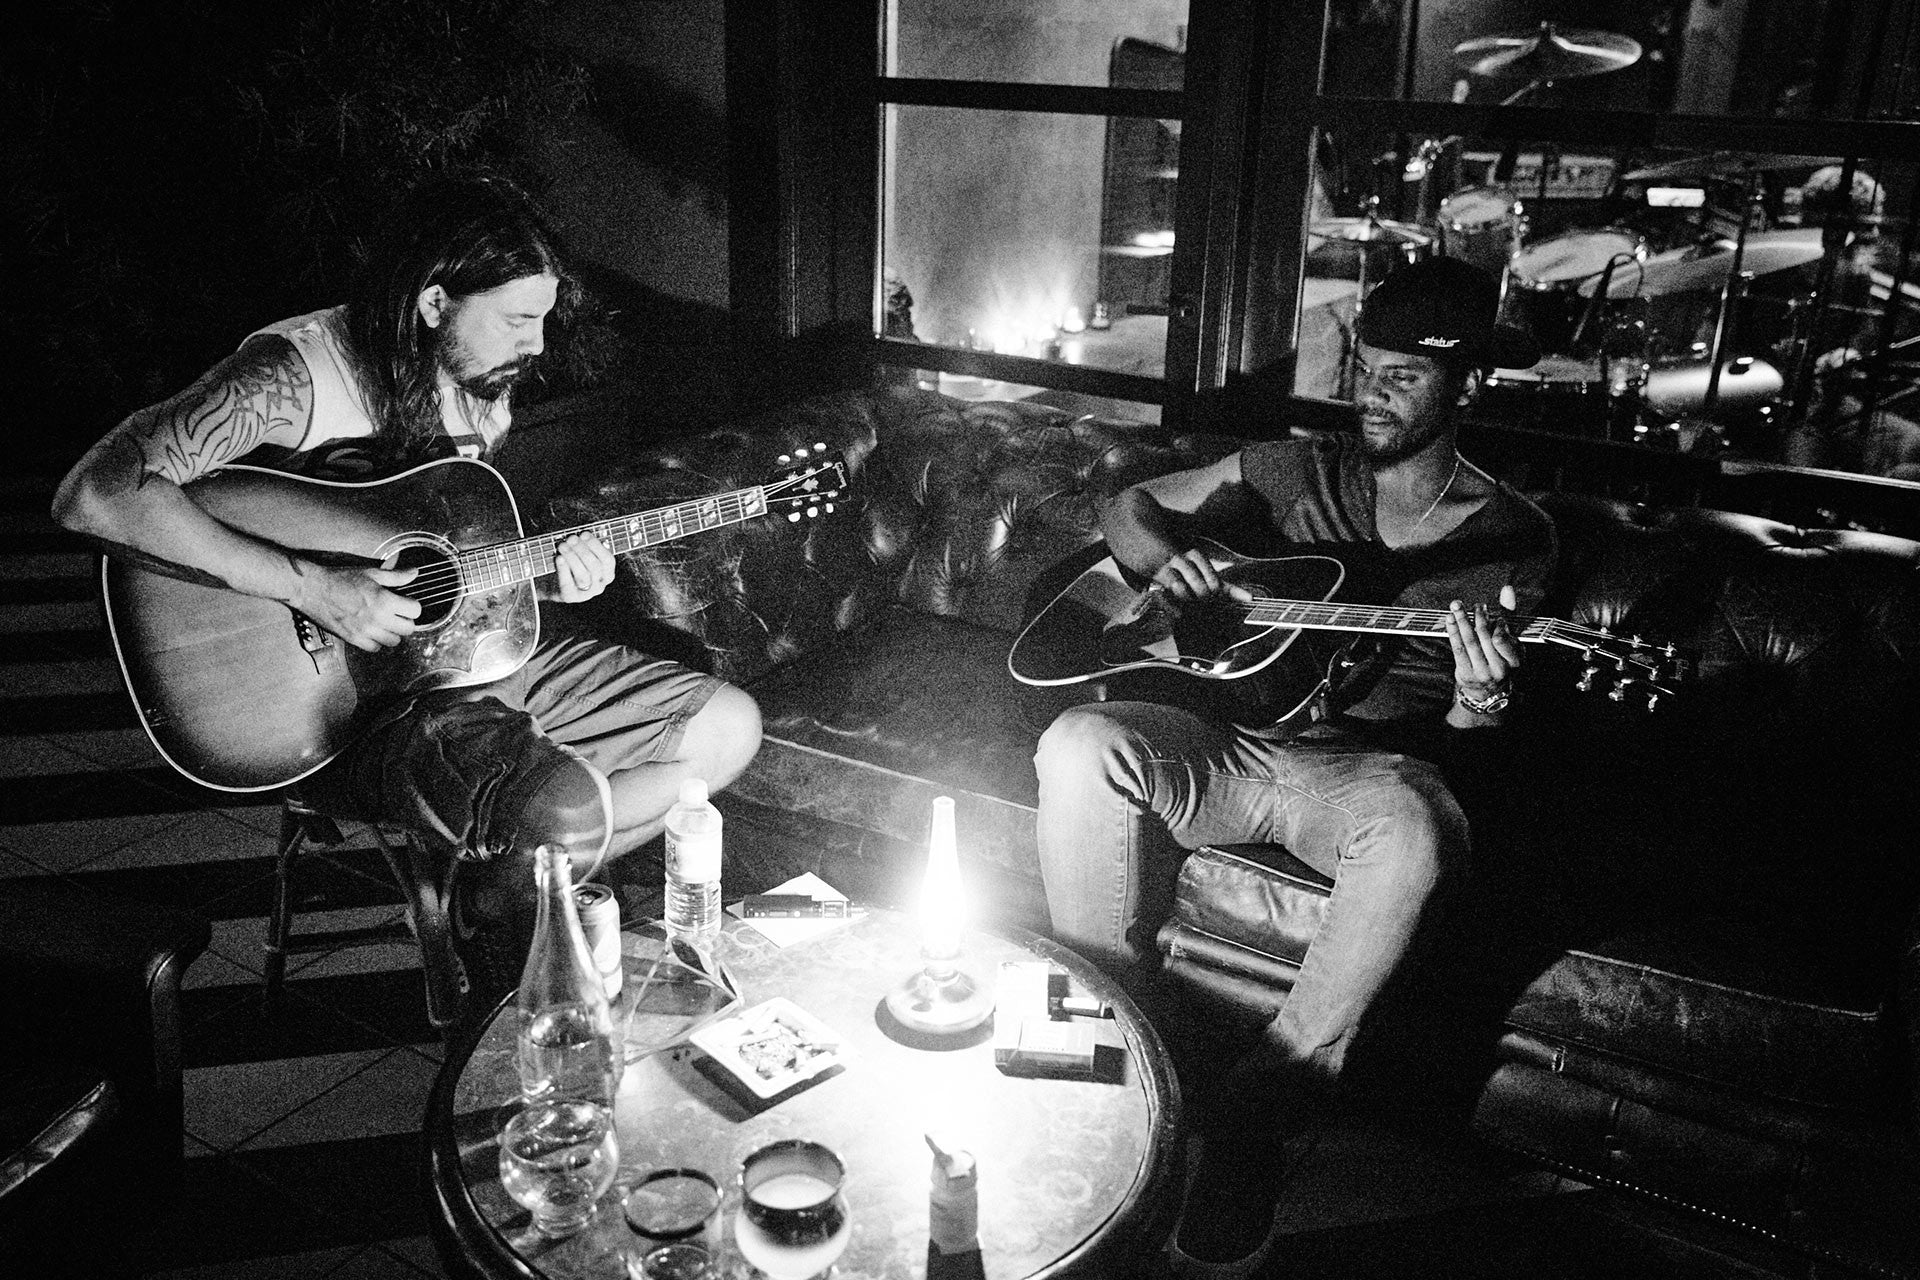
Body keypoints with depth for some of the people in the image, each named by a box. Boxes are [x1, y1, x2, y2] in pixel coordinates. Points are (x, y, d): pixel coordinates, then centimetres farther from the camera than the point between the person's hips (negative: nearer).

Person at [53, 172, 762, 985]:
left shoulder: (481, 386, 6)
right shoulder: (295, 374, -19)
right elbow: (93, 495, -30)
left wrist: (539, 576, -4)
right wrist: (310, 588, -32)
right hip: (340, 695, -8)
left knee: (727, 725, 2)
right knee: (569, 806, -34)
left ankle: (508, 893, 7)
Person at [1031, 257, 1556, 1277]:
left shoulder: (1509, 536, 6)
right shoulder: (1295, 472, 10)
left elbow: (1461, 721, 3)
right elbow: (1124, 510, 17)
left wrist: (1478, 706, -22)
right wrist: (1164, 556, -6)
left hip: (1364, 767, -2)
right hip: (1225, 740, 2)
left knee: (1414, 830, -38)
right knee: (1078, 747, -29)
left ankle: (1255, 1114, -22)